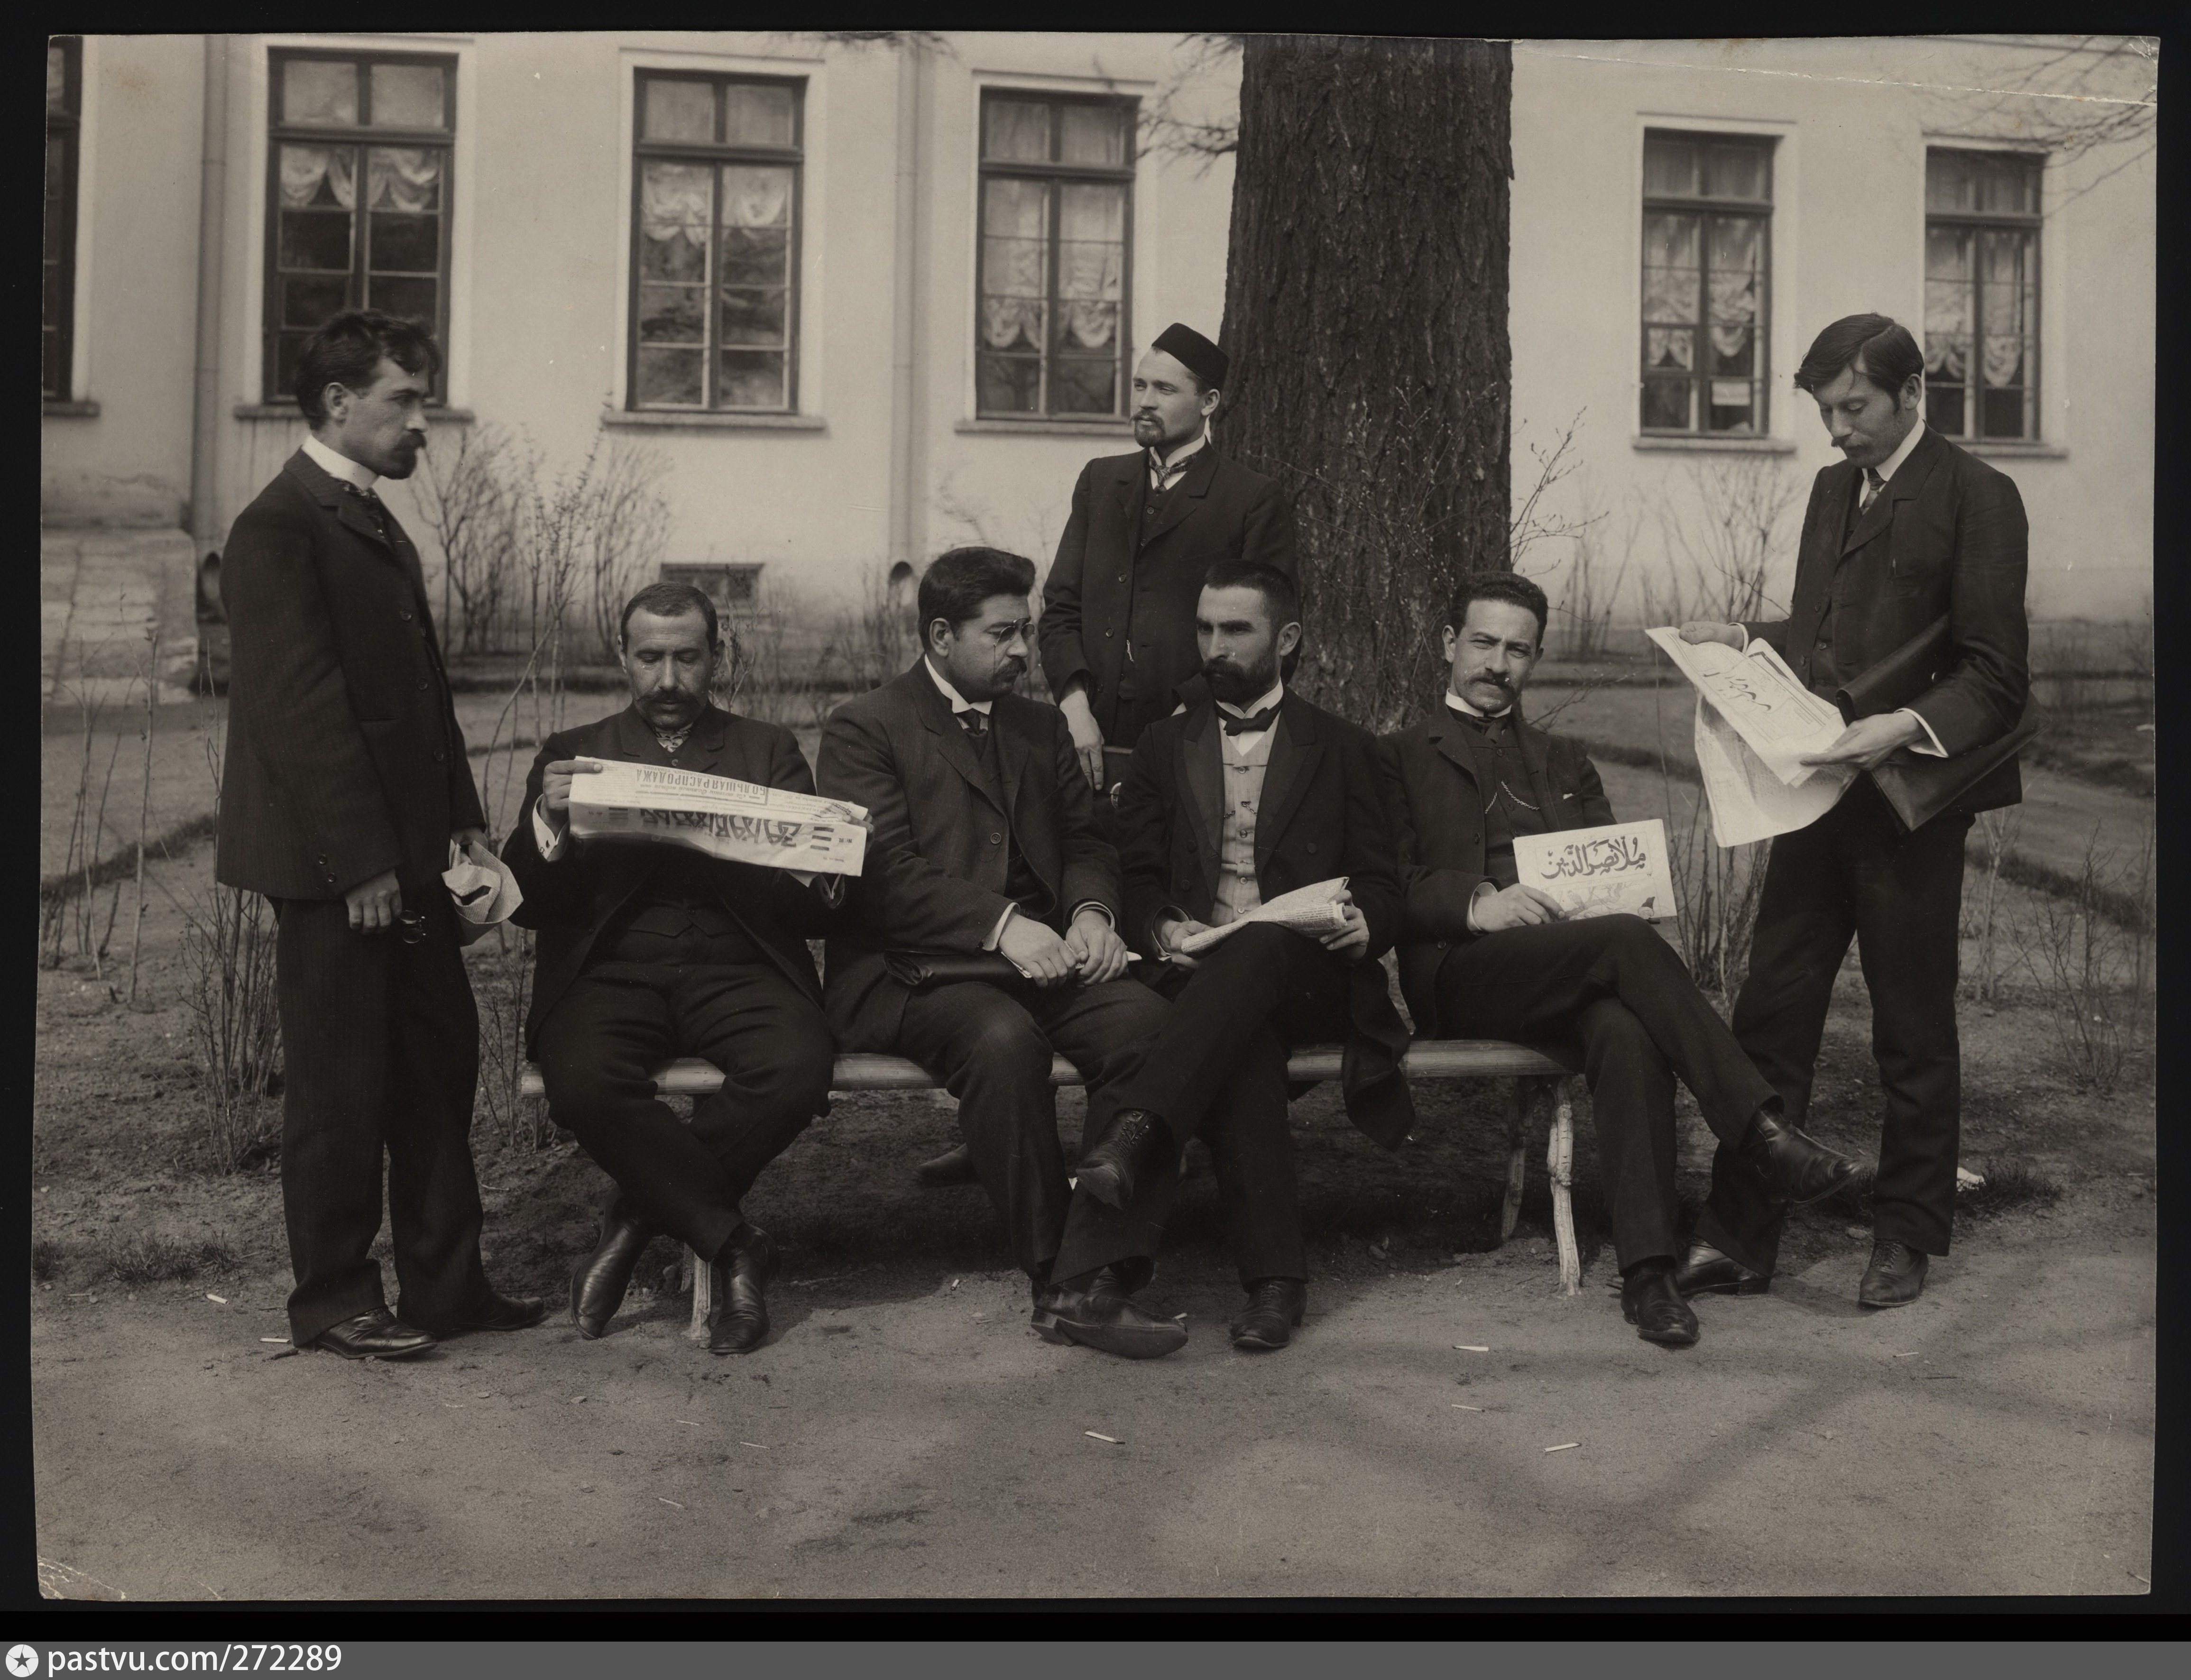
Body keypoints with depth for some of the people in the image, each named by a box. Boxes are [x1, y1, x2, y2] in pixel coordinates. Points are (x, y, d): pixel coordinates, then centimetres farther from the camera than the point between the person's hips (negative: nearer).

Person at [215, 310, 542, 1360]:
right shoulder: (279, 530, -13)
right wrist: (360, 864, -21)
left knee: (439, 1064, 12)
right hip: (332, 864, -9)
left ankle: (445, 1284, 22)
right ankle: (333, 1302, 15)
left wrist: (460, 818, 10)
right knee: (341, 1085, 2)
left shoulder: (373, 522, 16)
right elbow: (304, 710, -19)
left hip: (402, 853, 9)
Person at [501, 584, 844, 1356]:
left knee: (798, 1070, -31)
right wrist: (548, 822, -15)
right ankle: (732, 1241, -13)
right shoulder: (573, 754, 16)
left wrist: (814, 876, -16)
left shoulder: (769, 752, 17)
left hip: (737, 971, 0)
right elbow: (529, 906, 5)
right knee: (583, 1083, -33)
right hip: (611, 971, 0)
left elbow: (814, 912, 8)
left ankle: (642, 1214, -8)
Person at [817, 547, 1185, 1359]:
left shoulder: (1042, 728, 24)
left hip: (1041, 958, 5)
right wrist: (1000, 924, -22)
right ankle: (1057, 1276, -25)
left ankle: (1107, 1269, -24)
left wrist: (1092, 911, -5)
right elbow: (885, 868, -9)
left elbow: (1085, 840, 19)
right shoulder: (862, 729, 4)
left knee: (1143, 1018, -26)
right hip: (913, 969, -5)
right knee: (1004, 1038, -36)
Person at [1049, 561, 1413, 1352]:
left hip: (1310, 975, -1)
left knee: (1256, 948, -38)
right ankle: (1273, 1275, -38)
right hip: (1201, 971, 1)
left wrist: (1364, 924, -12)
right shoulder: (1164, 745, 21)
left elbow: (1380, 885, 12)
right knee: (1238, 1040, -36)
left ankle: (1135, 1133, -52)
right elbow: (1137, 877, 13)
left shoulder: (1342, 749, 17)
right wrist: (1163, 930, -10)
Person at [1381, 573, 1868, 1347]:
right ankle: (1758, 1134, -33)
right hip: (1457, 972, -3)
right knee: (1626, 939, -32)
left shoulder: (1564, 763, 31)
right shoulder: (1402, 757, 16)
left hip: (1570, 964, 3)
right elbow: (1389, 888, 2)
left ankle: (1646, 1269, -37)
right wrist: (1476, 903, -17)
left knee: (1628, 1036, -34)